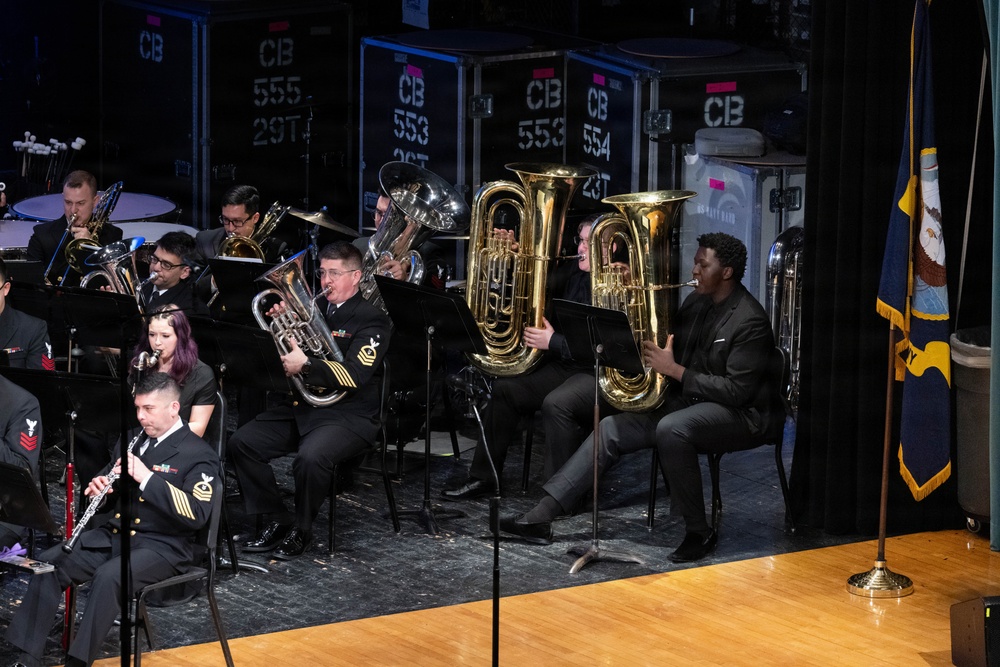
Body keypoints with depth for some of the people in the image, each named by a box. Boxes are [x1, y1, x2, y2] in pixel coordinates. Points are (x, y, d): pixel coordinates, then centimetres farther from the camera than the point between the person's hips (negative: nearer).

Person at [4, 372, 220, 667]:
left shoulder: (199, 455, -8)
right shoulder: (133, 439, 14)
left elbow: (197, 513, -21)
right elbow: (111, 484, 22)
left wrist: (147, 477, -26)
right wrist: (98, 486, -4)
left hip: (163, 545, -7)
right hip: (113, 533, 7)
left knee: (108, 576, -35)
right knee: (48, 563, -14)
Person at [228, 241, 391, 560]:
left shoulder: (371, 319, -5)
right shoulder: (313, 307, 13)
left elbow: (355, 375, -19)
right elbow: (281, 352, 14)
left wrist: (305, 366, -24)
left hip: (348, 415, -7)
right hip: (301, 407, 7)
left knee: (310, 458, -34)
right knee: (241, 443, -11)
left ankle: (301, 530, -9)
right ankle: (278, 519, 0)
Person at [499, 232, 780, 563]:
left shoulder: (750, 321, -16)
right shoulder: (696, 302, 11)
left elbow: (737, 391, -22)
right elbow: (670, 347, 23)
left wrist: (674, 369, -22)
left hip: (740, 413, -9)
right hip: (688, 403, 9)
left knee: (671, 429, -37)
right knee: (613, 427, -6)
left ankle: (699, 532, -22)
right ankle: (540, 517, -11)